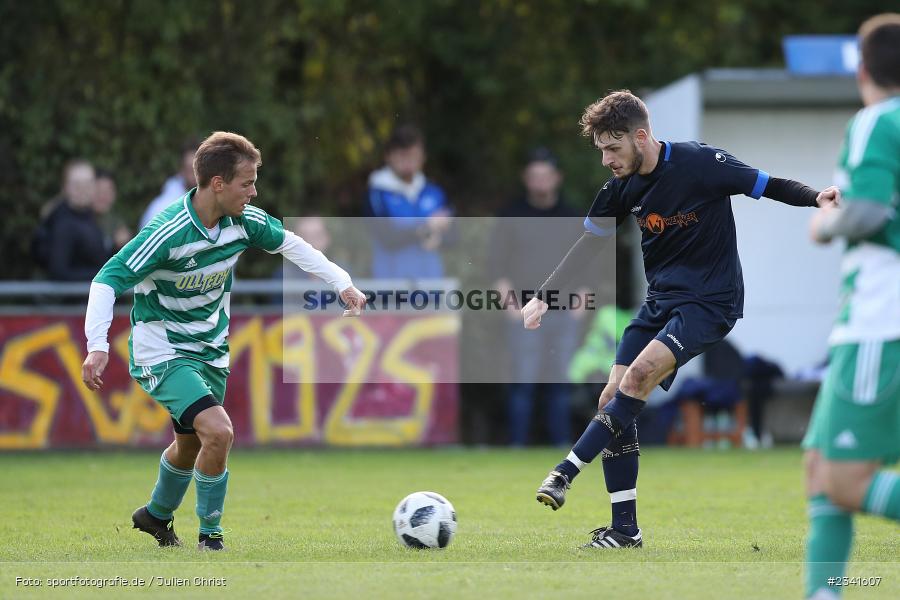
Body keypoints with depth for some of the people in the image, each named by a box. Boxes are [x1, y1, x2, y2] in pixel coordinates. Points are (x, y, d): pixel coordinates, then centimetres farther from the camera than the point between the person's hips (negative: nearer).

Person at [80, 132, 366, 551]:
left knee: (192, 444, 22)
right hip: (161, 351, -7)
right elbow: (108, 280, -28)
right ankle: (210, 537, -5)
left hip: (209, 349, 7)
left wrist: (343, 285, 6)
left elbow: (290, 245, 11)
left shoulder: (245, 222, -9)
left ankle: (156, 515, 51)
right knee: (218, 432, -24)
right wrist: (98, 346, -39)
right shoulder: (167, 233, -29)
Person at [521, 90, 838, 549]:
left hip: (711, 300, -7)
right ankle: (625, 529, 2)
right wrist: (544, 296, 5)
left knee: (639, 374, -28)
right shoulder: (622, 186, 0)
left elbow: (767, 186, -10)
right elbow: (589, 243, 11)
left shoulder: (701, 163, -17)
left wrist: (817, 199, -28)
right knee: (613, 399, -4)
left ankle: (566, 472, -26)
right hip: (660, 299, 7)